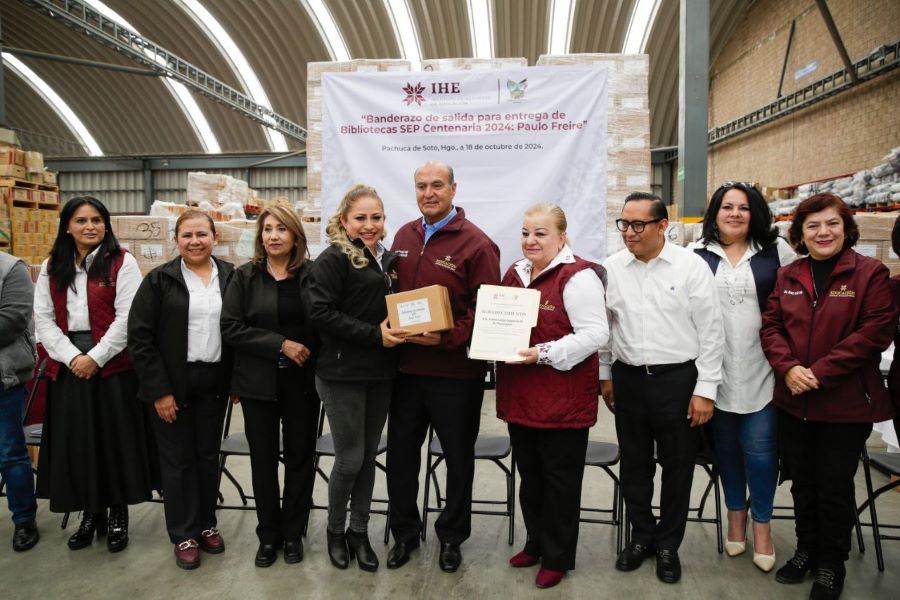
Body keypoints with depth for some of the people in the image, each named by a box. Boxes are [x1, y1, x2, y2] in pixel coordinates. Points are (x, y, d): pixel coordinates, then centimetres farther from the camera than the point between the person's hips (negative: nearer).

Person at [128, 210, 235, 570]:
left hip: (214, 380, 2)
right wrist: (158, 390, -11)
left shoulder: (231, 277, 2)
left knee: (208, 455, 13)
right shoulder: (160, 280, -5)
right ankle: (183, 535, 22)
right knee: (178, 458, 7)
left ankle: (206, 523, 30)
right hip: (172, 382, -2)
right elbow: (139, 336, -7)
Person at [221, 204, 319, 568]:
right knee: (263, 459, 10)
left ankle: (293, 533, 28)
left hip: (302, 381, 0)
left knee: (300, 456, 10)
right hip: (258, 383, 1)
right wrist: (281, 344, -16)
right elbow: (231, 328, -7)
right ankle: (268, 534, 27)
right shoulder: (245, 277, 0)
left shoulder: (311, 275, -2)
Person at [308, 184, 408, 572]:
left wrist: (400, 330, 1)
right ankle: (335, 531, 26)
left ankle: (359, 532, 29)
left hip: (381, 372, 6)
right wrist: (374, 334, -22)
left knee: (369, 455, 13)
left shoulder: (387, 259, 12)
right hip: (342, 373, -6)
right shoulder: (334, 259, -10)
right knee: (350, 458, 2)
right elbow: (320, 313, -19)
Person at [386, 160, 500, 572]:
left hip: (455, 370, -5)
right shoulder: (404, 236, 9)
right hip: (405, 365, 5)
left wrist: (448, 338, -23)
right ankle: (404, 531, 35)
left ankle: (452, 535, 32)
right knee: (400, 452, 15)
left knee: (458, 456, 12)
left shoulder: (475, 243, -10)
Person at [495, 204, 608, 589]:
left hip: (562, 396, -7)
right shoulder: (515, 273, 11)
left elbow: (595, 334, -19)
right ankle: (536, 543, 38)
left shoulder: (577, 276, -13)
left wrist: (545, 353, -25)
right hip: (520, 394, 7)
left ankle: (557, 557, 25)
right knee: (529, 475, 19)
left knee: (559, 479, 8)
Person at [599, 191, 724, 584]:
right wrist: (605, 376, 11)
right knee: (633, 463, 14)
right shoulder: (611, 268, 2)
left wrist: (705, 389, -8)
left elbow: (711, 332, -6)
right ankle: (641, 535, 34)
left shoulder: (691, 266, -8)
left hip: (678, 379, -3)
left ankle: (668, 544, 29)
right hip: (628, 379, 3)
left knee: (676, 466, 10)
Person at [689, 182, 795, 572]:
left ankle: (762, 524, 20)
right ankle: (736, 514, 32)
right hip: (716, 369, 1)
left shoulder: (776, 250, 3)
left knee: (760, 446, 0)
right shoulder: (697, 255, 2)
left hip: (761, 370, -1)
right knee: (726, 444, 12)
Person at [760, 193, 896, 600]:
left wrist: (820, 371, -19)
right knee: (802, 483, 16)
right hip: (793, 402, 4)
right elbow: (771, 326, 4)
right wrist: (788, 367, -14)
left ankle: (832, 563, 29)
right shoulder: (787, 276, 7)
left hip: (846, 405, -4)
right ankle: (807, 549, 36)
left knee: (834, 488, 8)